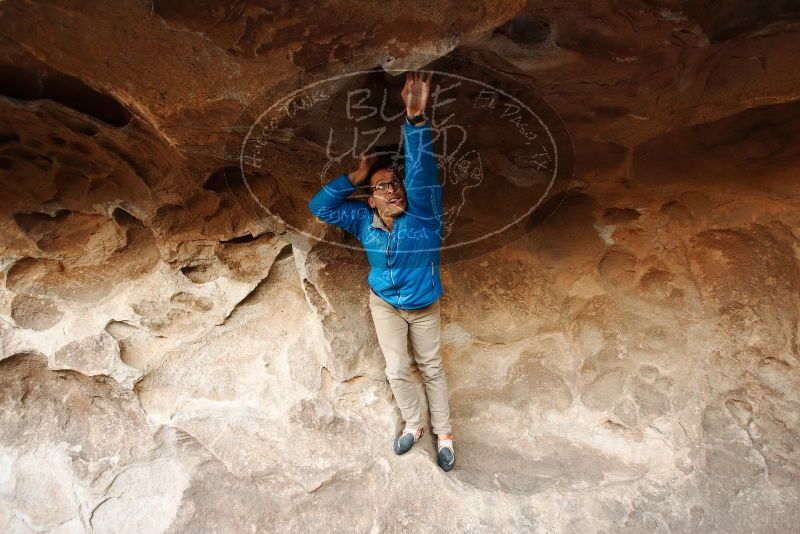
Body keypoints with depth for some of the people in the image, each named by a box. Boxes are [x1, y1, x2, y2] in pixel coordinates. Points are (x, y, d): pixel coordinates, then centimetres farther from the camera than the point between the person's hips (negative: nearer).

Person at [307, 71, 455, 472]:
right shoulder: (364, 221, -18)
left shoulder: (422, 215, -29)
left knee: (431, 368, 14)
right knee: (396, 370, 8)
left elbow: (422, 173, -47)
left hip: (424, 306, -2)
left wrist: (415, 118, -60)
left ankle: (443, 433, 32)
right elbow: (319, 207, -19)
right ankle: (413, 424, 35)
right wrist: (356, 177, -29)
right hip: (384, 303, 2)